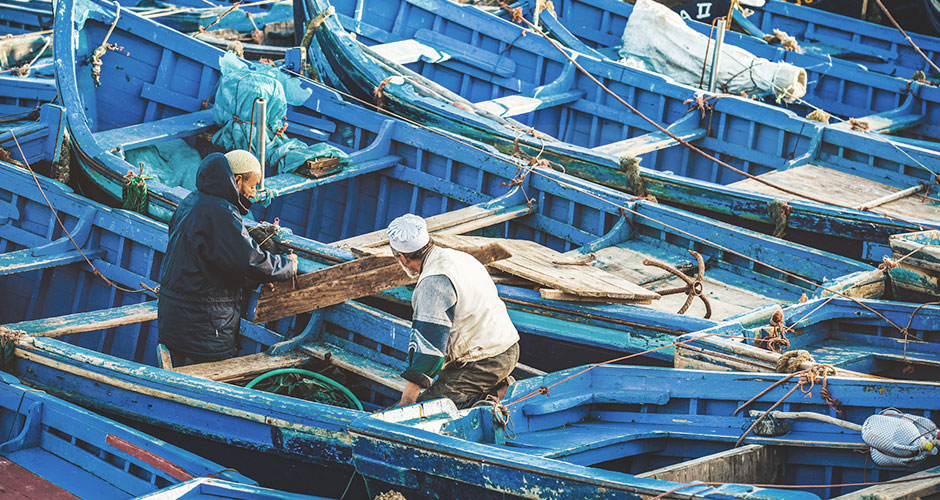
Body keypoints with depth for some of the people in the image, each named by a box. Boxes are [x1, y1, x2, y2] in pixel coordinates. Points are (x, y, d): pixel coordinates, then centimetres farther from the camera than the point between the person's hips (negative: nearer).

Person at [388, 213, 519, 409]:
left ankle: (486, 398, -17)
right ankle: (495, 387, 7)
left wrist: (406, 403, -20)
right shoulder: (458, 256, 11)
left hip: (484, 364, -10)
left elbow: (428, 348, -23)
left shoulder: (433, 283, -20)